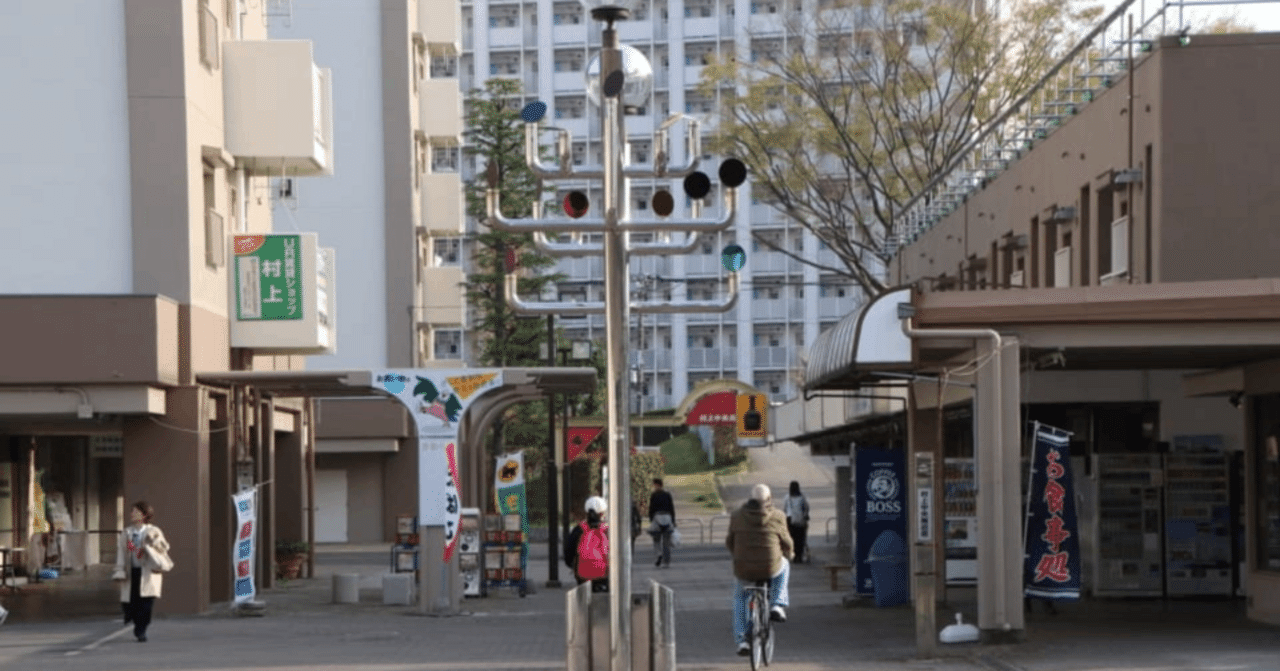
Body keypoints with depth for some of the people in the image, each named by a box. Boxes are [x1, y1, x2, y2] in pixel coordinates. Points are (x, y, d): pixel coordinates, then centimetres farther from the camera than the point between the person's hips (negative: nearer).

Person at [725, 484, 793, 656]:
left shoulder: (737, 516, 3)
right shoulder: (777, 516, -3)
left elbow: (730, 542, 13)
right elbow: (786, 543, 8)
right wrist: (789, 553, 31)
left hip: (743, 570, 2)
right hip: (770, 568, -2)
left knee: (739, 597, 29)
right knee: (783, 565, 34)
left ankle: (741, 640, 17)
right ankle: (777, 605, 21)